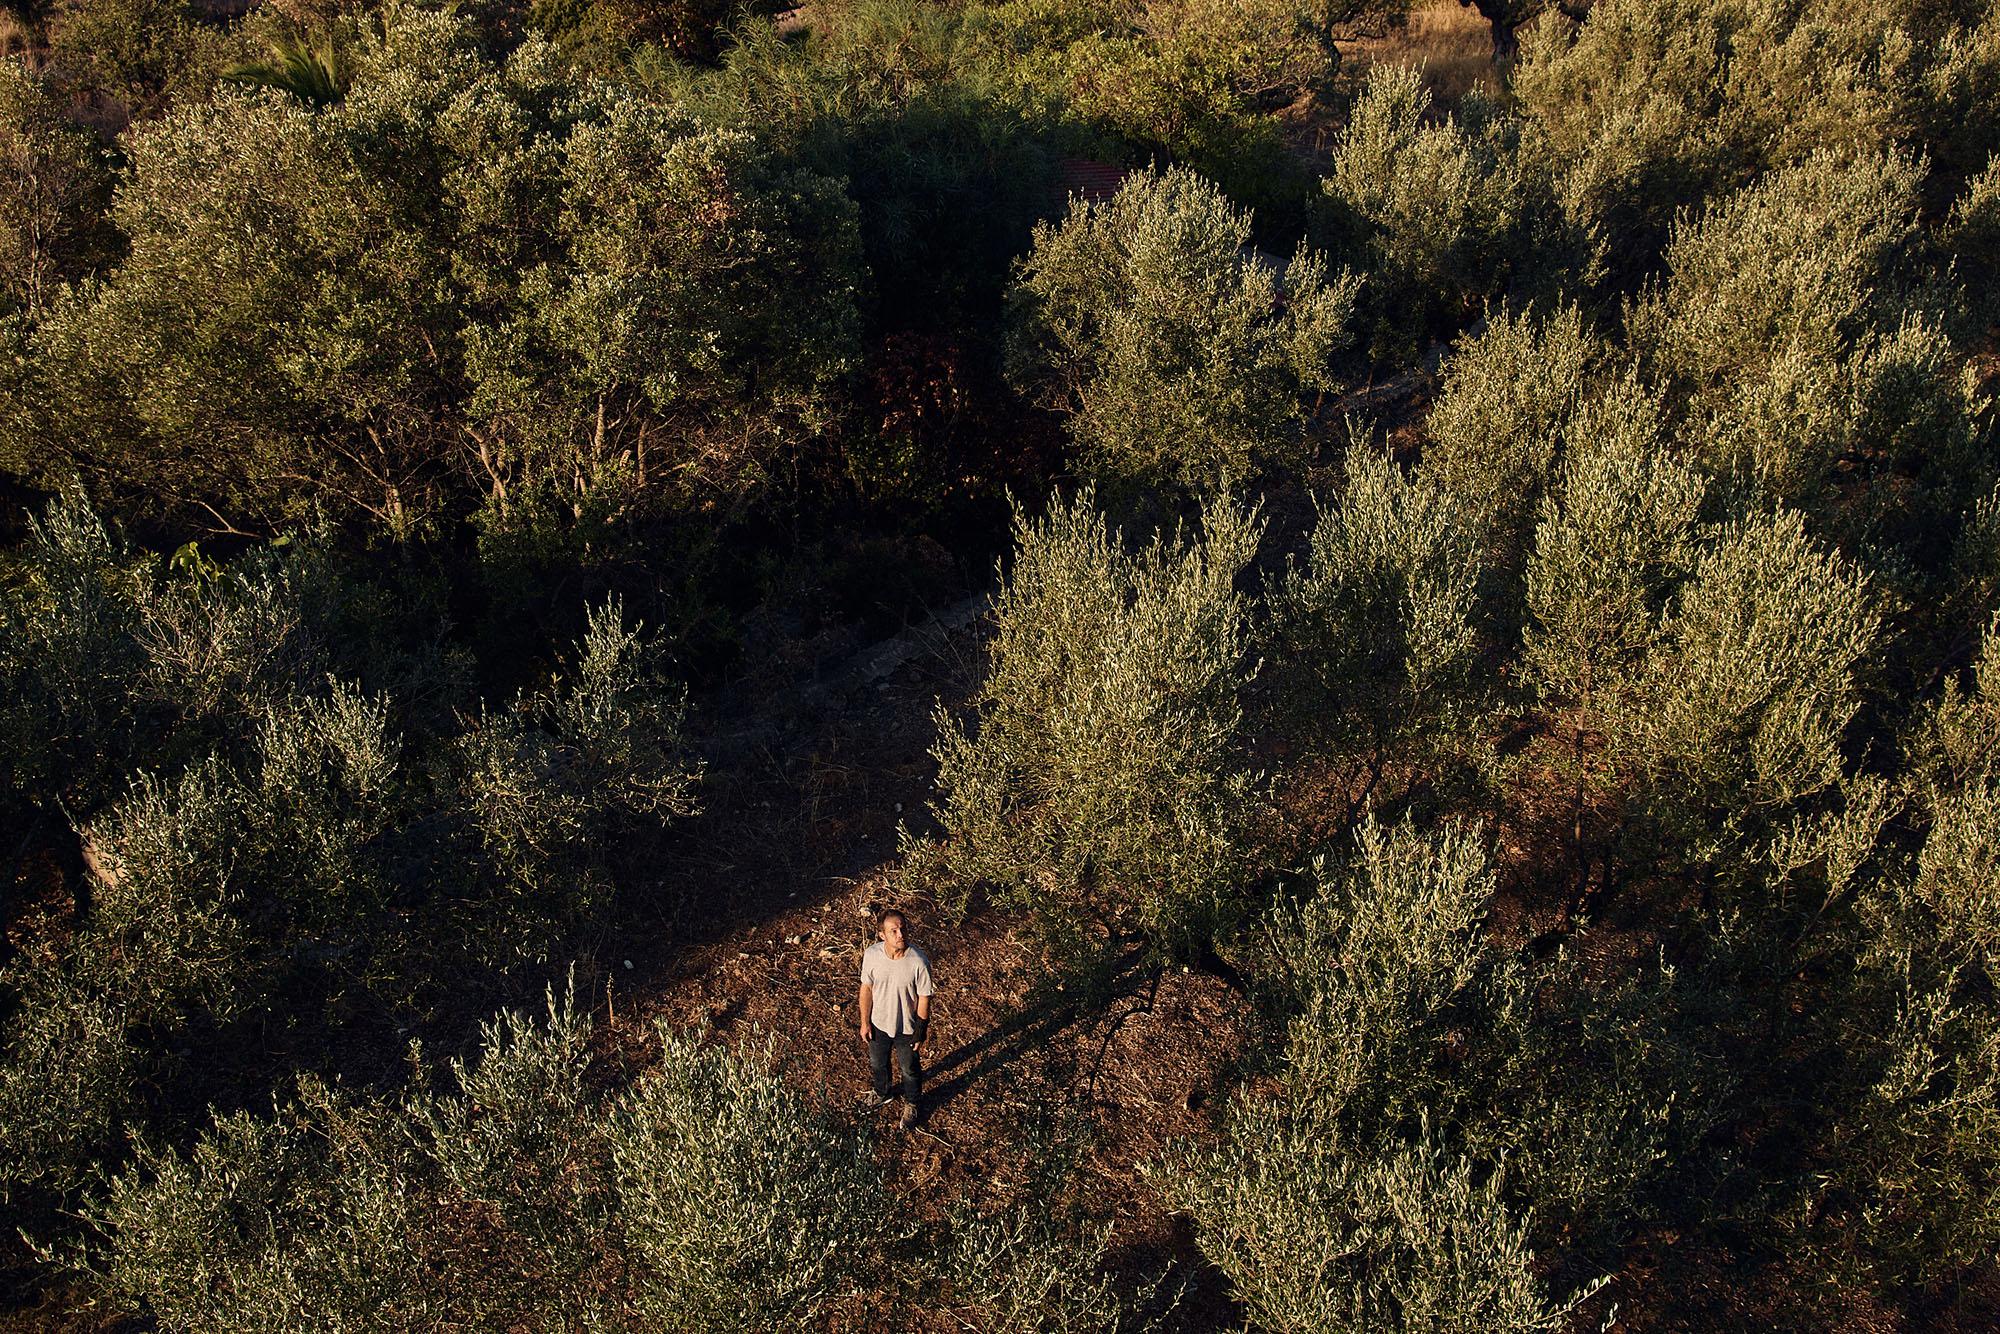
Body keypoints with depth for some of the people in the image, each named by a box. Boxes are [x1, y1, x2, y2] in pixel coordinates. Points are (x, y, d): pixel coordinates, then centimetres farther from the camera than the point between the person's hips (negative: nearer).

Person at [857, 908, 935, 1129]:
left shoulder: (919, 961, -31)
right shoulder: (872, 955, -23)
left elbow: (924, 998, -18)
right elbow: (866, 988, -7)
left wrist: (920, 1033, -10)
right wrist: (865, 1022, 0)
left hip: (907, 1028, -3)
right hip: (879, 1024, 3)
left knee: (910, 1070, 23)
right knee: (877, 1064, 29)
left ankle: (911, 1104, 53)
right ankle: (883, 1093, 61)